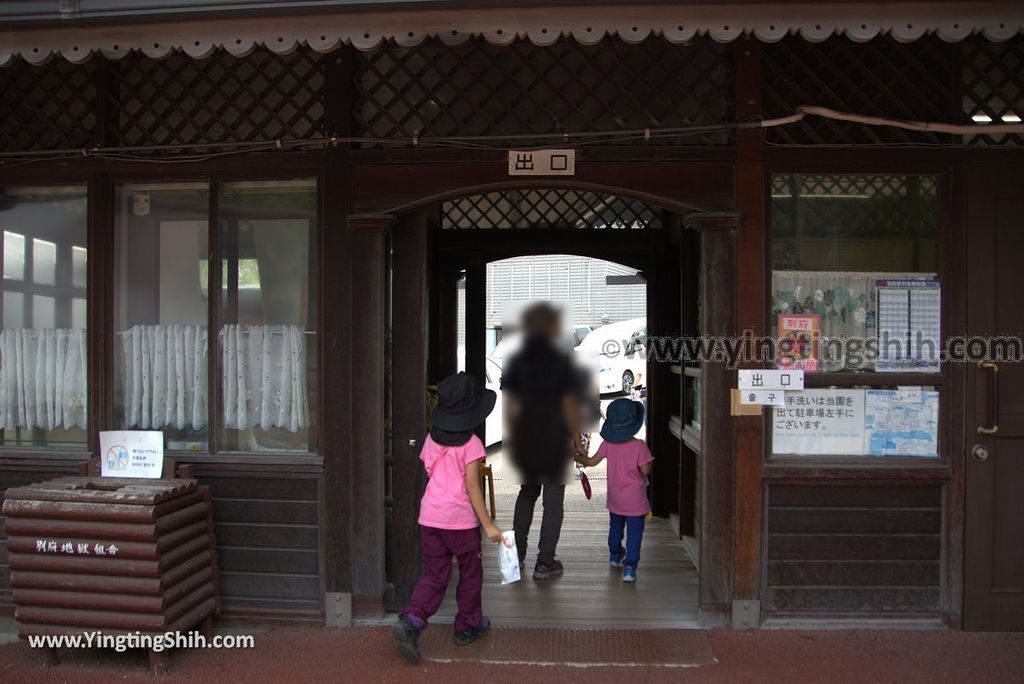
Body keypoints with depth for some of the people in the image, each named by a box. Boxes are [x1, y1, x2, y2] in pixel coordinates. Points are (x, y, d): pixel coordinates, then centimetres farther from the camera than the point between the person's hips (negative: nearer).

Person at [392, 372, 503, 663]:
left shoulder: (431, 439, 6)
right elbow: (472, 487, -14)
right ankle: (468, 626, 29)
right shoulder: (471, 444, -11)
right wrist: (488, 525, -11)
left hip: (430, 516, 5)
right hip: (461, 519, -4)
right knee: (470, 574, 16)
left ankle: (411, 620, -12)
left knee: (433, 577, 10)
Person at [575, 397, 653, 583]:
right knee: (634, 532, 2)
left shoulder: (608, 444, -8)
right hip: (635, 499, -4)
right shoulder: (639, 446, -18)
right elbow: (646, 470, -18)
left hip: (615, 497, 4)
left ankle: (615, 555, 44)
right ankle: (629, 566, -5)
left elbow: (592, 461, -2)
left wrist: (576, 458, 16)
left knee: (615, 527, 25)